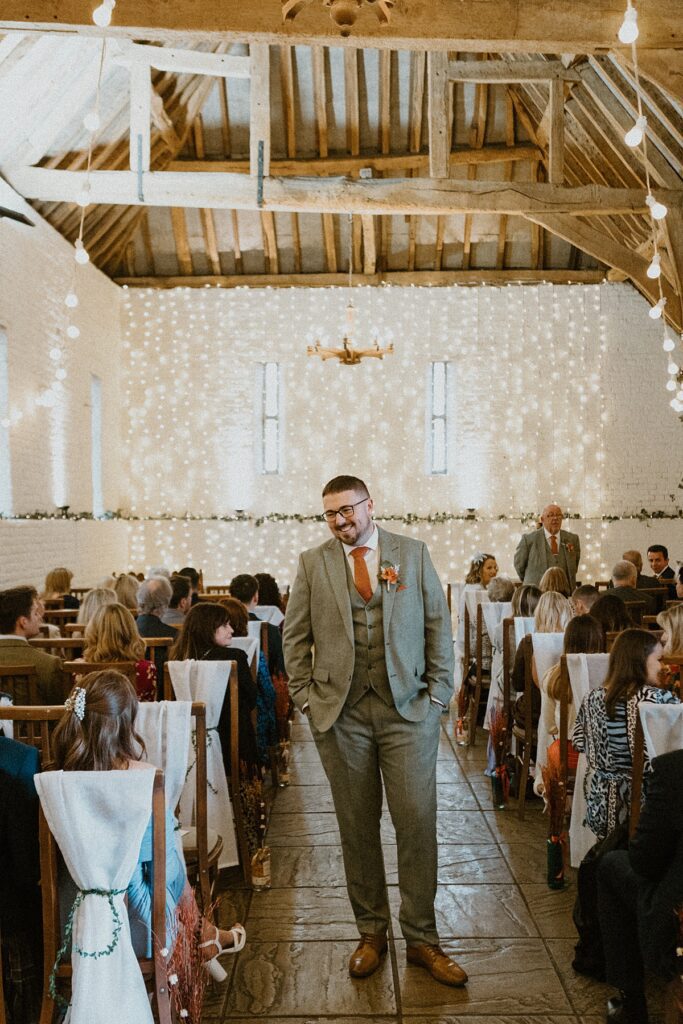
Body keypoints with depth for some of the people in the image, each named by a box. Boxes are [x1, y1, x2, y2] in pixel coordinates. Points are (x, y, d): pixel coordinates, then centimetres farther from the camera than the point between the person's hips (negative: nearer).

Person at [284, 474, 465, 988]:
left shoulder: (413, 553, 3)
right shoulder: (313, 562, 4)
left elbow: (439, 625, 5)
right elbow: (295, 636, 7)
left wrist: (439, 693, -1)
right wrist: (307, 698, 0)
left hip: (408, 709, 0)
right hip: (340, 713, 1)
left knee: (418, 822, 2)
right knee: (357, 826, 9)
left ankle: (421, 938, 19)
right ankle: (371, 933, 26)